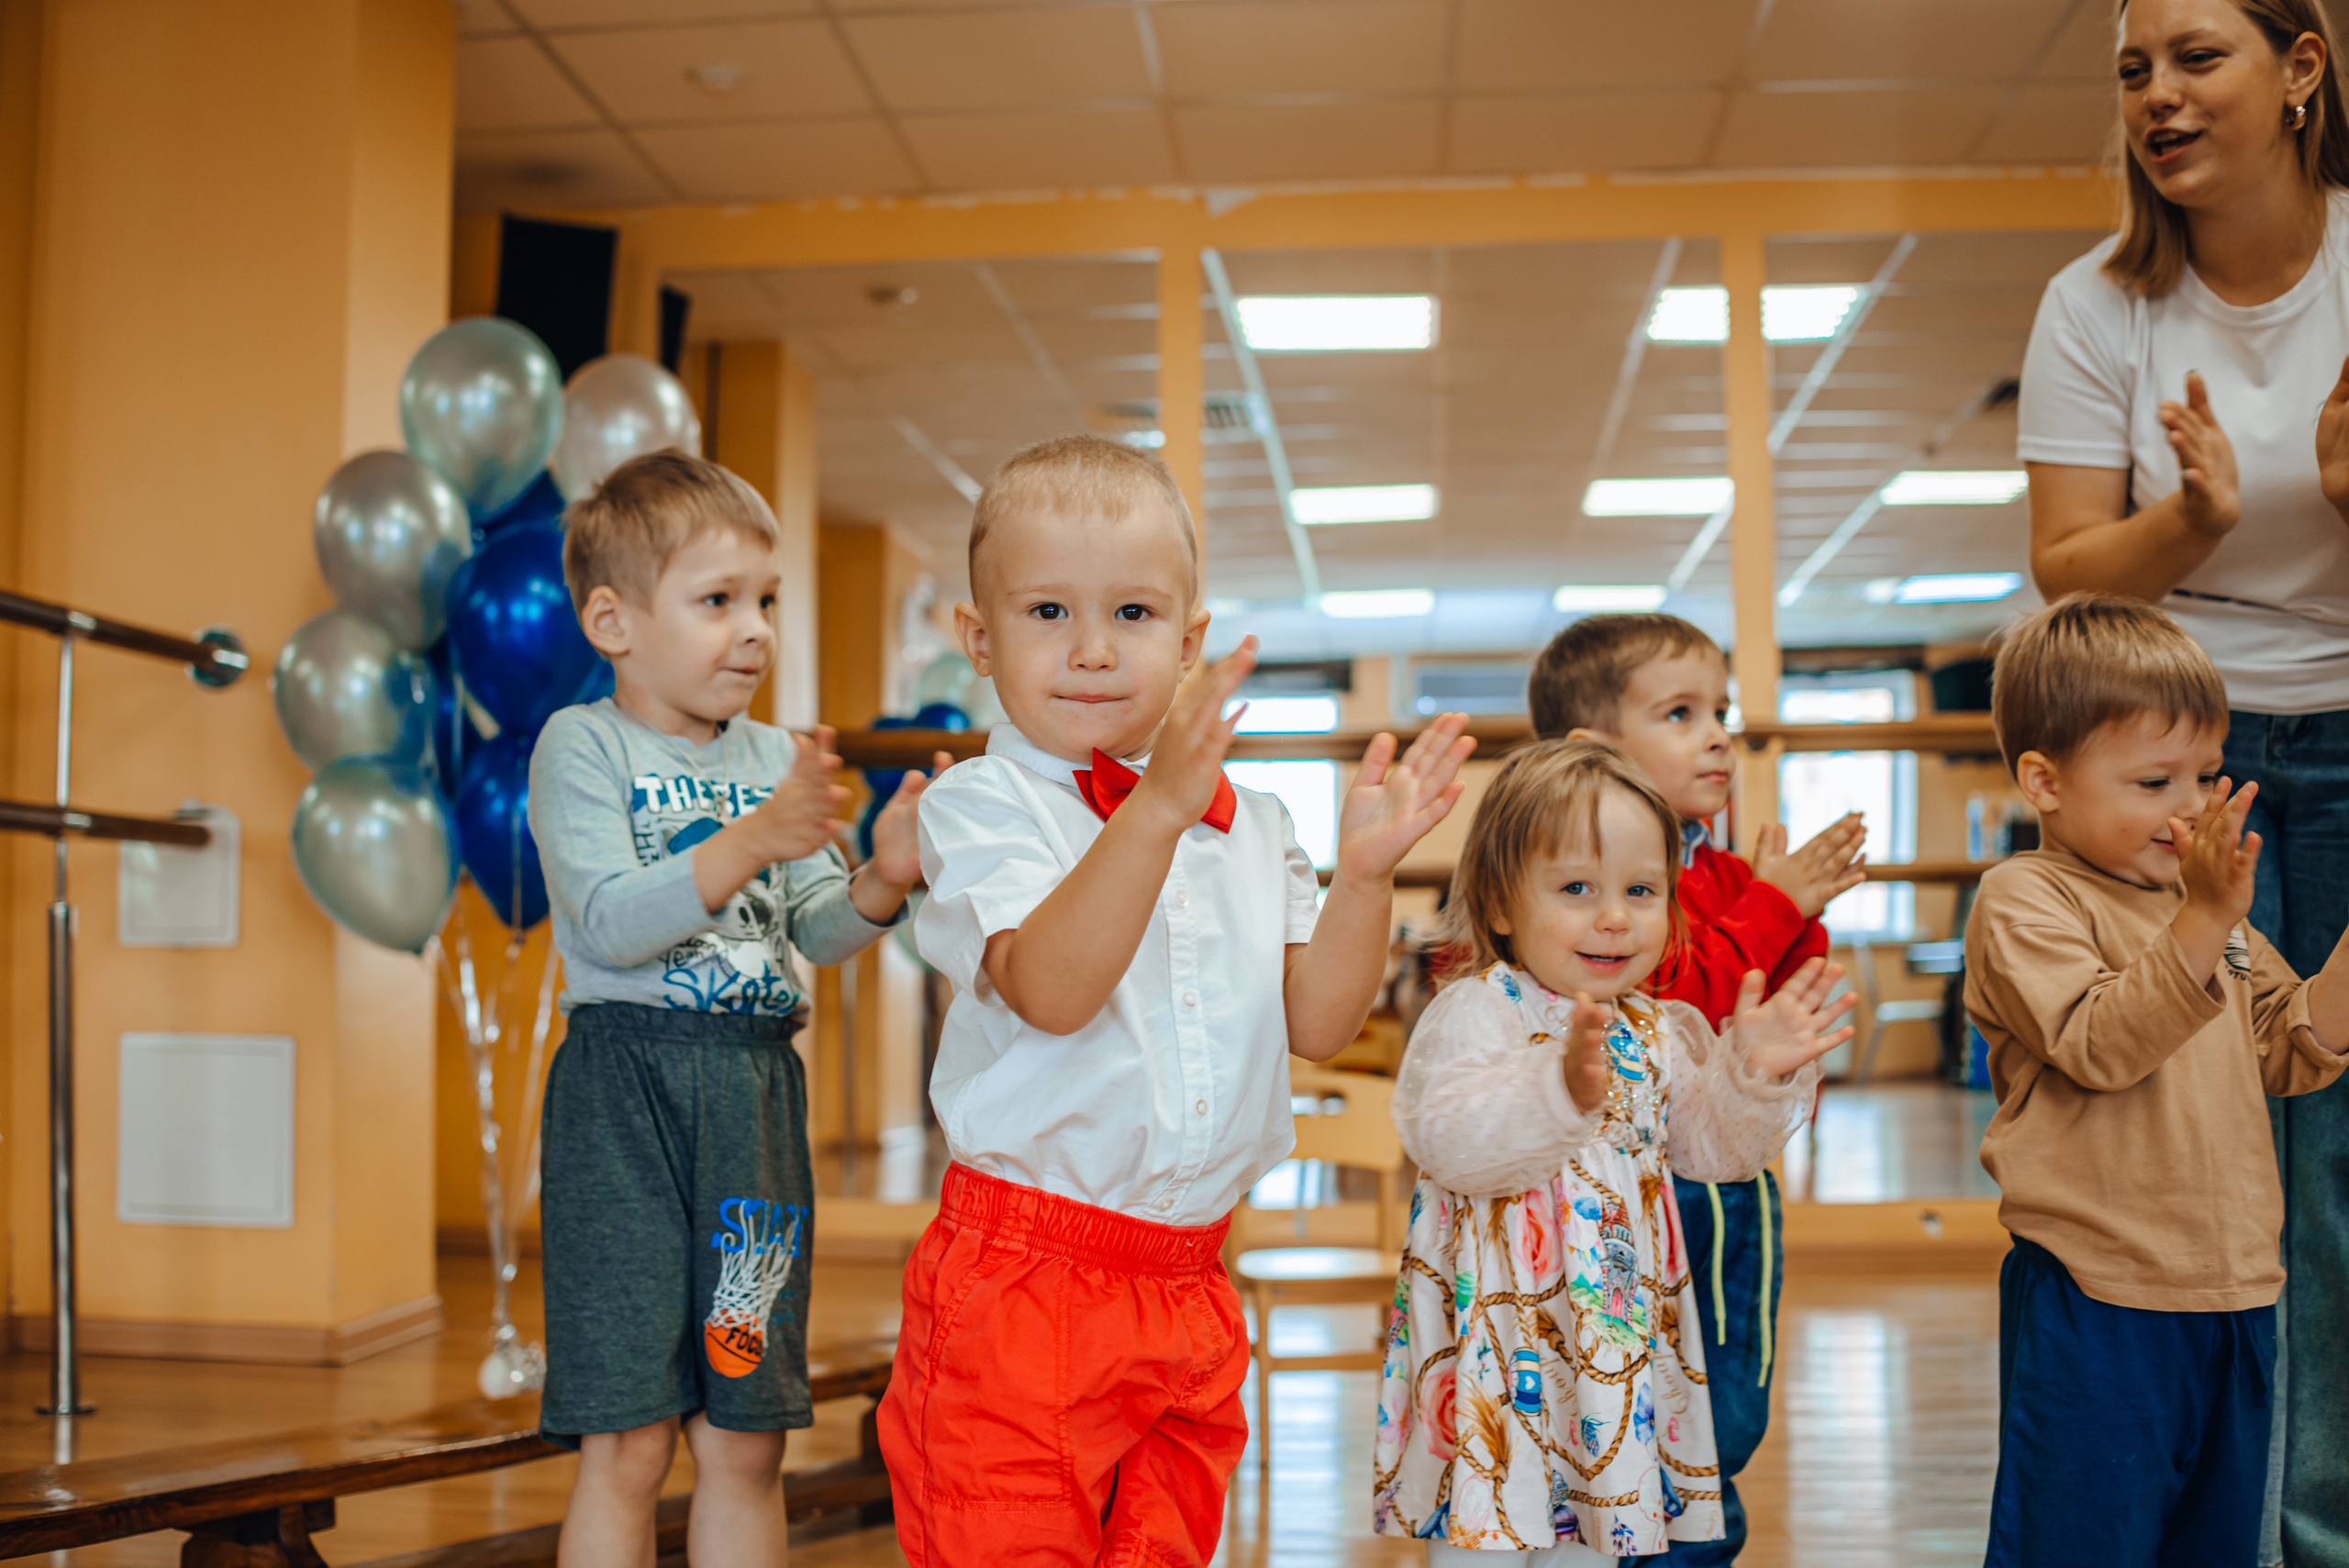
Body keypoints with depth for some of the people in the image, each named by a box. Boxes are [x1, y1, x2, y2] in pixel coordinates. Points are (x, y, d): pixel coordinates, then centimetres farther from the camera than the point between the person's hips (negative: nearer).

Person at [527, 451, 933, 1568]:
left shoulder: (776, 759, 13)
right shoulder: (582, 745, -3)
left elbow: (818, 936, 8)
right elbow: (609, 921, -16)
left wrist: (881, 881, -13)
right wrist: (752, 841, -27)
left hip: (756, 1096, 5)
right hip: (624, 1094, -5)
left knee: (746, 1442, 9)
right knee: (627, 1446, -2)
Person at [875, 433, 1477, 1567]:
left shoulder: (1247, 826, 9)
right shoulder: (980, 806, -8)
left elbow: (1316, 1024, 6)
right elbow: (1051, 990, -25)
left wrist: (1365, 874, -9)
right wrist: (1156, 809, -36)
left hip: (1189, 1288, 5)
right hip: (1020, 1292, -5)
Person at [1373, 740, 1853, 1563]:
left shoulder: (1662, 1032, 9)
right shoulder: (1474, 1014, -12)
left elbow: (1712, 1148, 11)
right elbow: (1445, 1139, -26)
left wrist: (1753, 1075, -8)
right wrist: (1562, 1090, -41)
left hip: (1617, 1338, 6)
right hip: (1499, 1336, -6)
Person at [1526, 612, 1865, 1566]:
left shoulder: (1728, 876, 12)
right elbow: (1667, 1002, -23)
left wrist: (1799, 914, -7)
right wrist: (1773, 907, -18)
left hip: (1736, 1182, 8)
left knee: (1730, 1420, 18)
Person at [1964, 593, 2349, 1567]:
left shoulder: (2203, 901, 14)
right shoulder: (2024, 901, -10)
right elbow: (2097, 1045, -24)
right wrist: (2206, 921, -33)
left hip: (2232, 1292, 8)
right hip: (2095, 1301, -7)